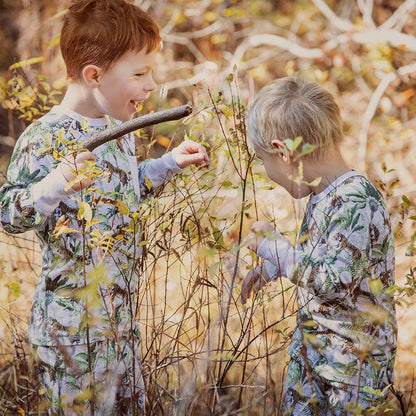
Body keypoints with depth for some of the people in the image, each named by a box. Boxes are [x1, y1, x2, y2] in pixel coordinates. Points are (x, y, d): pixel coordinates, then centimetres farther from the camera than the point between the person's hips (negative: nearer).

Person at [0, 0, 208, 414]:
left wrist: (171, 162, 19)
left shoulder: (118, 128, 7)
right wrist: (55, 186, -36)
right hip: (72, 321, -8)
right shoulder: (45, 139, -20)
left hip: (121, 313, 8)